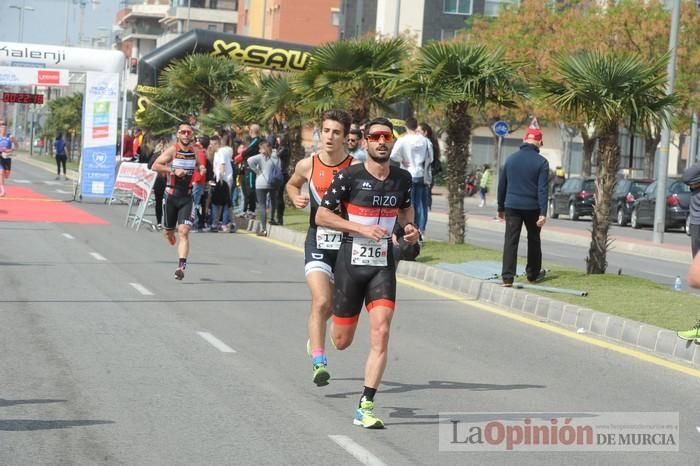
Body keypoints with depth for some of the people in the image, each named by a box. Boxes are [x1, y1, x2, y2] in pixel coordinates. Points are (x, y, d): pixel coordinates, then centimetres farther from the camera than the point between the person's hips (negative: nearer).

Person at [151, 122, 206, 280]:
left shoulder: (195, 151, 3)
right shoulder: (172, 150, -8)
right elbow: (155, 166, -13)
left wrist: (201, 169, -1)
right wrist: (173, 170, -23)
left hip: (186, 197, 1)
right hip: (171, 195, -1)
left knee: (184, 231, -13)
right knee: (168, 231, 12)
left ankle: (181, 266, -19)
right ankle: (171, 235, 51)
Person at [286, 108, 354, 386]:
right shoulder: (307, 165, -2)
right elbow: (292, 184, 20)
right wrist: (295, 198, -1)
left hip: (348, 242, 1)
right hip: (318, 241, -1)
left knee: (335, 305, 16)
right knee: (321, 302, -18)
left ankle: (315, 339, 47)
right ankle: (318, 362, -15)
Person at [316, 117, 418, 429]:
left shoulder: (402, 179, 5)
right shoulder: (350, 176, -8)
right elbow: (321, 216, -7)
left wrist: (410, 227, 3)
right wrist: (361, 228, -17)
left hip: (383, 265, 2)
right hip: (351, 262, -2)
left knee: (381, 333, -14)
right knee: (342, 342, 7)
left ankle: (365, 407, -7)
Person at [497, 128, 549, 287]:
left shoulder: (511, 159, 5)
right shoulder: (541, 162, -7)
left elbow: (502, 185, 9)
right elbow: (542, 189, -13)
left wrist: (501, 208, 17)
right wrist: (543, 213, -14)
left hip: (512, 207, 2)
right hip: (532, 207, -2)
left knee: (510, 241, -1)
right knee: (533, 241, 15)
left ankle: (507, 277, -11)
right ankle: (533, 274, 26)